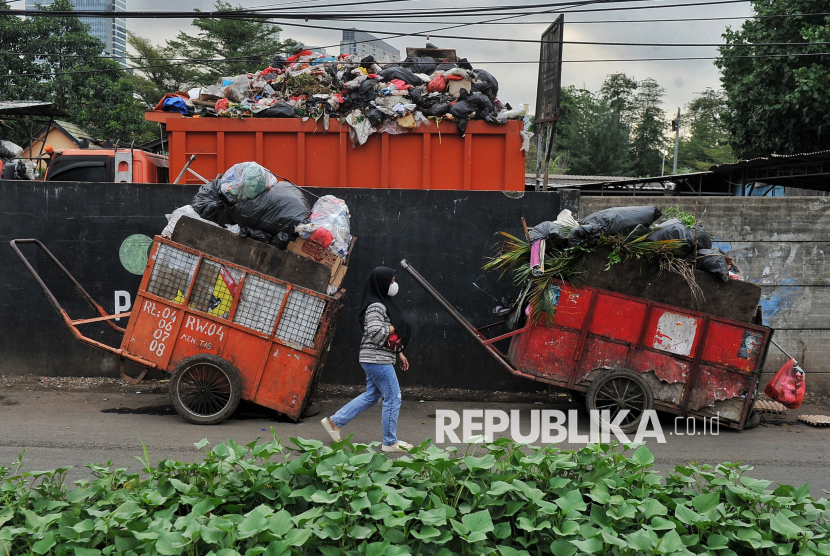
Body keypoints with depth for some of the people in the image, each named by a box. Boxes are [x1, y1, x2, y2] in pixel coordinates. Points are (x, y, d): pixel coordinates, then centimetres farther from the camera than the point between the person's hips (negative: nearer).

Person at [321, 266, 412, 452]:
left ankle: (335, 421, 21)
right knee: (393, 397, -2)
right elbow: (376, 333, -27)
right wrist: (393, 328, -12)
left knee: (371, 396, 18)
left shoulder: (385, 303, 15)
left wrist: (399, 353, 19)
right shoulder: (376, 307, -17)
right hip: (378, 360, -10)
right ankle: (390, 442, 9)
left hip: (376, 360, 10)